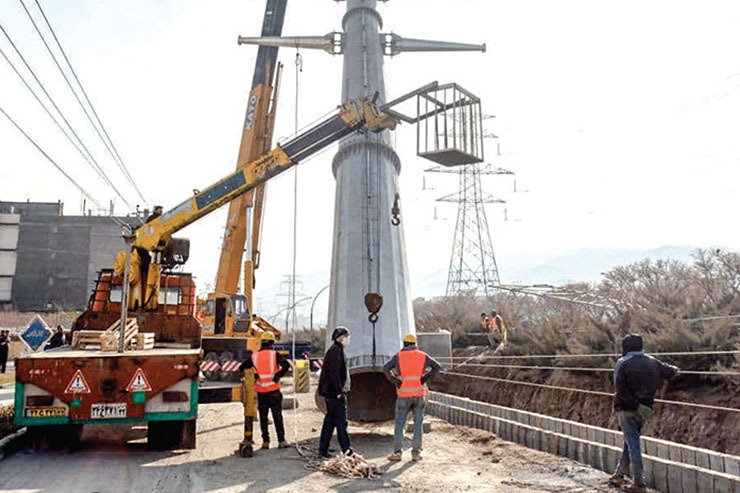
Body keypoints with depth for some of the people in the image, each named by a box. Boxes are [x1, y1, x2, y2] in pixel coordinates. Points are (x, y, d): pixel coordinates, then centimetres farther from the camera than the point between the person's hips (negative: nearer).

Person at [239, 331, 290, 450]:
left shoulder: (254, 356, 5)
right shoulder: (275, 355, -3)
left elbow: (242, 368, 9)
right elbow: (286, 365, -17)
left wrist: (253, 376, 9)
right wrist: (278, 376, -8)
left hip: (260, 391, 2)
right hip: (274, 390, -2)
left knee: (263, 417, 11)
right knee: (277, 417, 5)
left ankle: (265, 442, 12)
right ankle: (281, 441, 5)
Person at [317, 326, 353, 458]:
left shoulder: (338, 351, 18)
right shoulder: (335, 351, -15)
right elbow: (334, 373, -21)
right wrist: (339, 392, -19)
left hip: (331, 393, 10)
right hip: (335, 393, -10)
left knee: (330, 420, 13)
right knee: (341, 422, -5)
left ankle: (323, 450, 18)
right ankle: (347, 451, 0)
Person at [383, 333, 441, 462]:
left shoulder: (398, 356, 1)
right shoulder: (422, 356, 6)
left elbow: (386, 369, -12)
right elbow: (437, 366, -4)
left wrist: (395, 381, -6)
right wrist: (425, 379, -2)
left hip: (404, 395, -1)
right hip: (419, 393, 1)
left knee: (399, 424, 7)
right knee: (418, 423, 9)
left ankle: (397, 452, 7)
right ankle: (416, 452, 10)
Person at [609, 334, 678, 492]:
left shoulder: (623, 363, -12)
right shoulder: (653, 362, 4)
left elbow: (620, 388, -23)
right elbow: (670, 371, 20)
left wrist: (636, 404, -18)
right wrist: (674, 370, 44)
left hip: (627, 409, -6)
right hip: (645, 409, 6)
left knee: (633, 445, 1)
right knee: (631, 442, 18)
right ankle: (619, 475, 27)